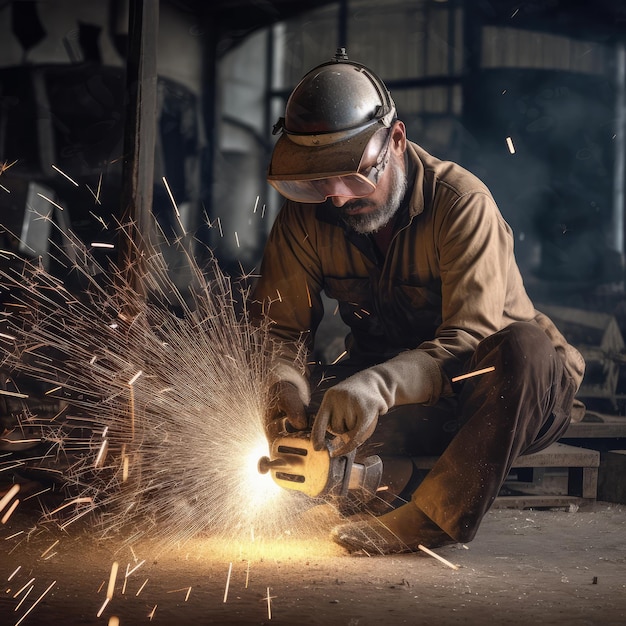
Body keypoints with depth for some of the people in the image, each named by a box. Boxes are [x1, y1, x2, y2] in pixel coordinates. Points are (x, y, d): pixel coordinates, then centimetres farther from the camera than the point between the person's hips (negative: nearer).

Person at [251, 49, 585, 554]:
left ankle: (426, 519, -36)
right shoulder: (306, 216, -9)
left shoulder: (462, 201, -24)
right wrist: (284, 380, -32)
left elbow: (470, 340, -32)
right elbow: (281, 328, -7)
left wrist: (378, 384, -50)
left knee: (523, 345, -39)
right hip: (402, 408, 4)